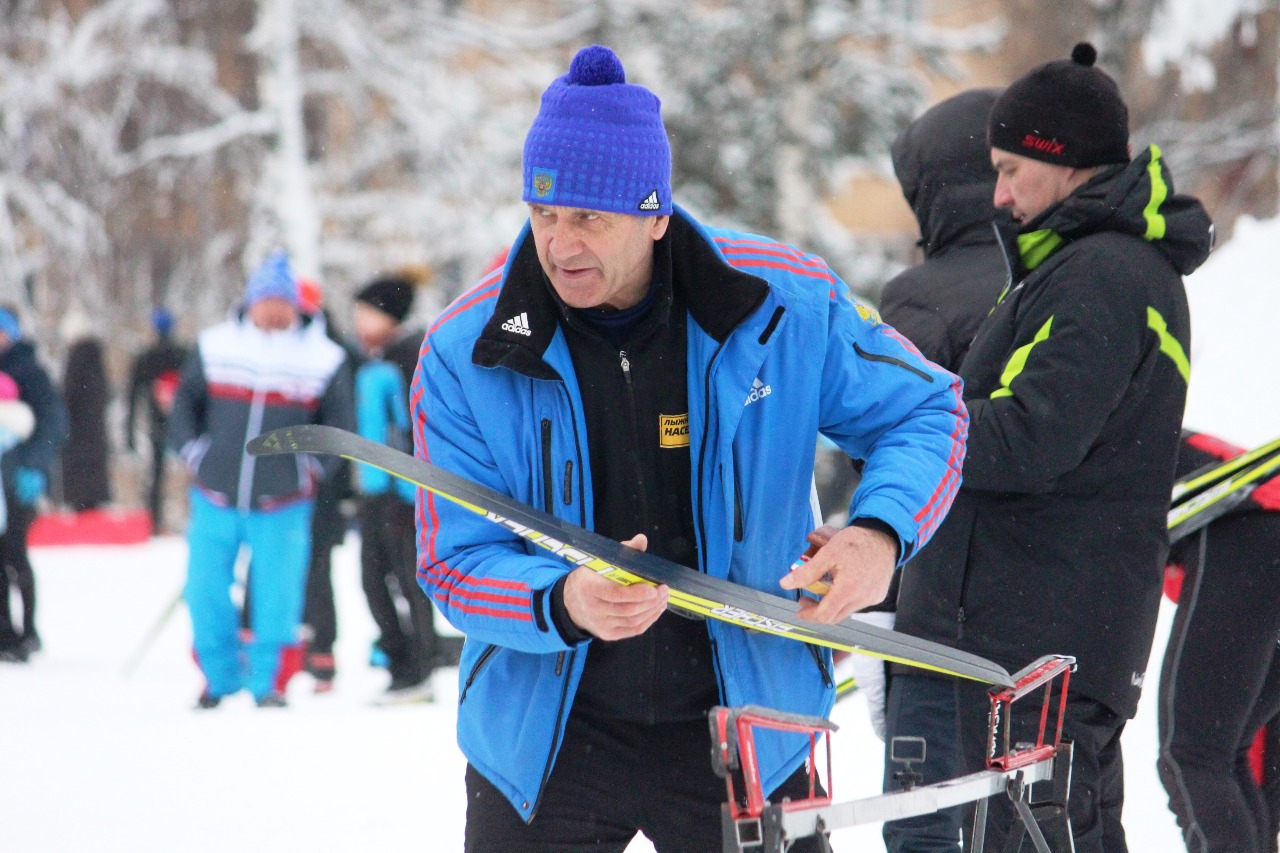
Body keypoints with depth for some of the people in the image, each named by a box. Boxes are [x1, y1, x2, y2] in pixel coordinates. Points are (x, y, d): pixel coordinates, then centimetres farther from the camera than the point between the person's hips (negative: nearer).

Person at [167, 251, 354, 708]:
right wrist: (194, 453, 2)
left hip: (282, 503, -1)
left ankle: (264, 679, 11)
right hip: (216, 498, 2)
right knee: (206, 589, 5)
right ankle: (221, 674, 21)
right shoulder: (215, 346, 4)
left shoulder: (323, 358, 0)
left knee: (276, 594, -3)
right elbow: (185, 402, 14)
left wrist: (309, 467, -2)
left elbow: (338, 424, 8)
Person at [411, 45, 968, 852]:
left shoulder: (786, 303, -11)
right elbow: (457, 561, -11)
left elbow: (925, 410, 2)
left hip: (740, 731, 0)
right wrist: (562, 604, -33)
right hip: (546, 735, 0)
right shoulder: (466, 354, -12)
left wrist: (880, 532, -19)